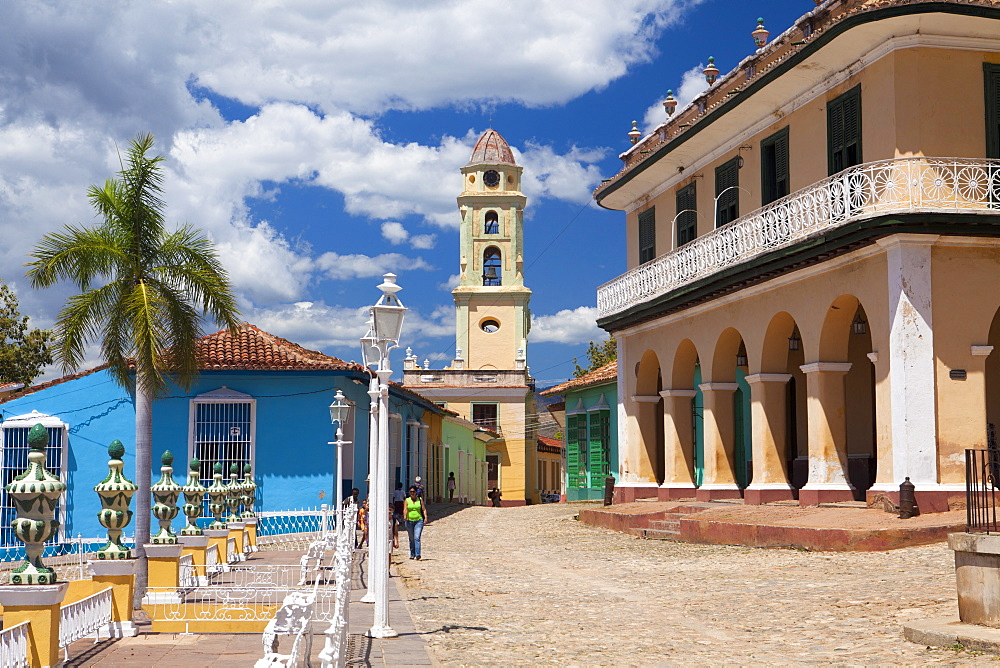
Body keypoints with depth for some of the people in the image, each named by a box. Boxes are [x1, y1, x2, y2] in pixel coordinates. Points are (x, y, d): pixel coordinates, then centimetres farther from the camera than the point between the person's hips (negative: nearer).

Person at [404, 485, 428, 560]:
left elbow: (424, 509, 5)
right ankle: (412, 555, 19)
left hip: (419, 521, -1)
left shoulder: (420, 500, 7)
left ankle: (417, 555, -20)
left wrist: (426, 517, -11)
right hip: (409, 521, 1)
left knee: (417, 538, -14)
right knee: (411, 539, 7)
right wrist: (405, 516, -28)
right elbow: (405, 509, -8)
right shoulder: (407, 500, 4)